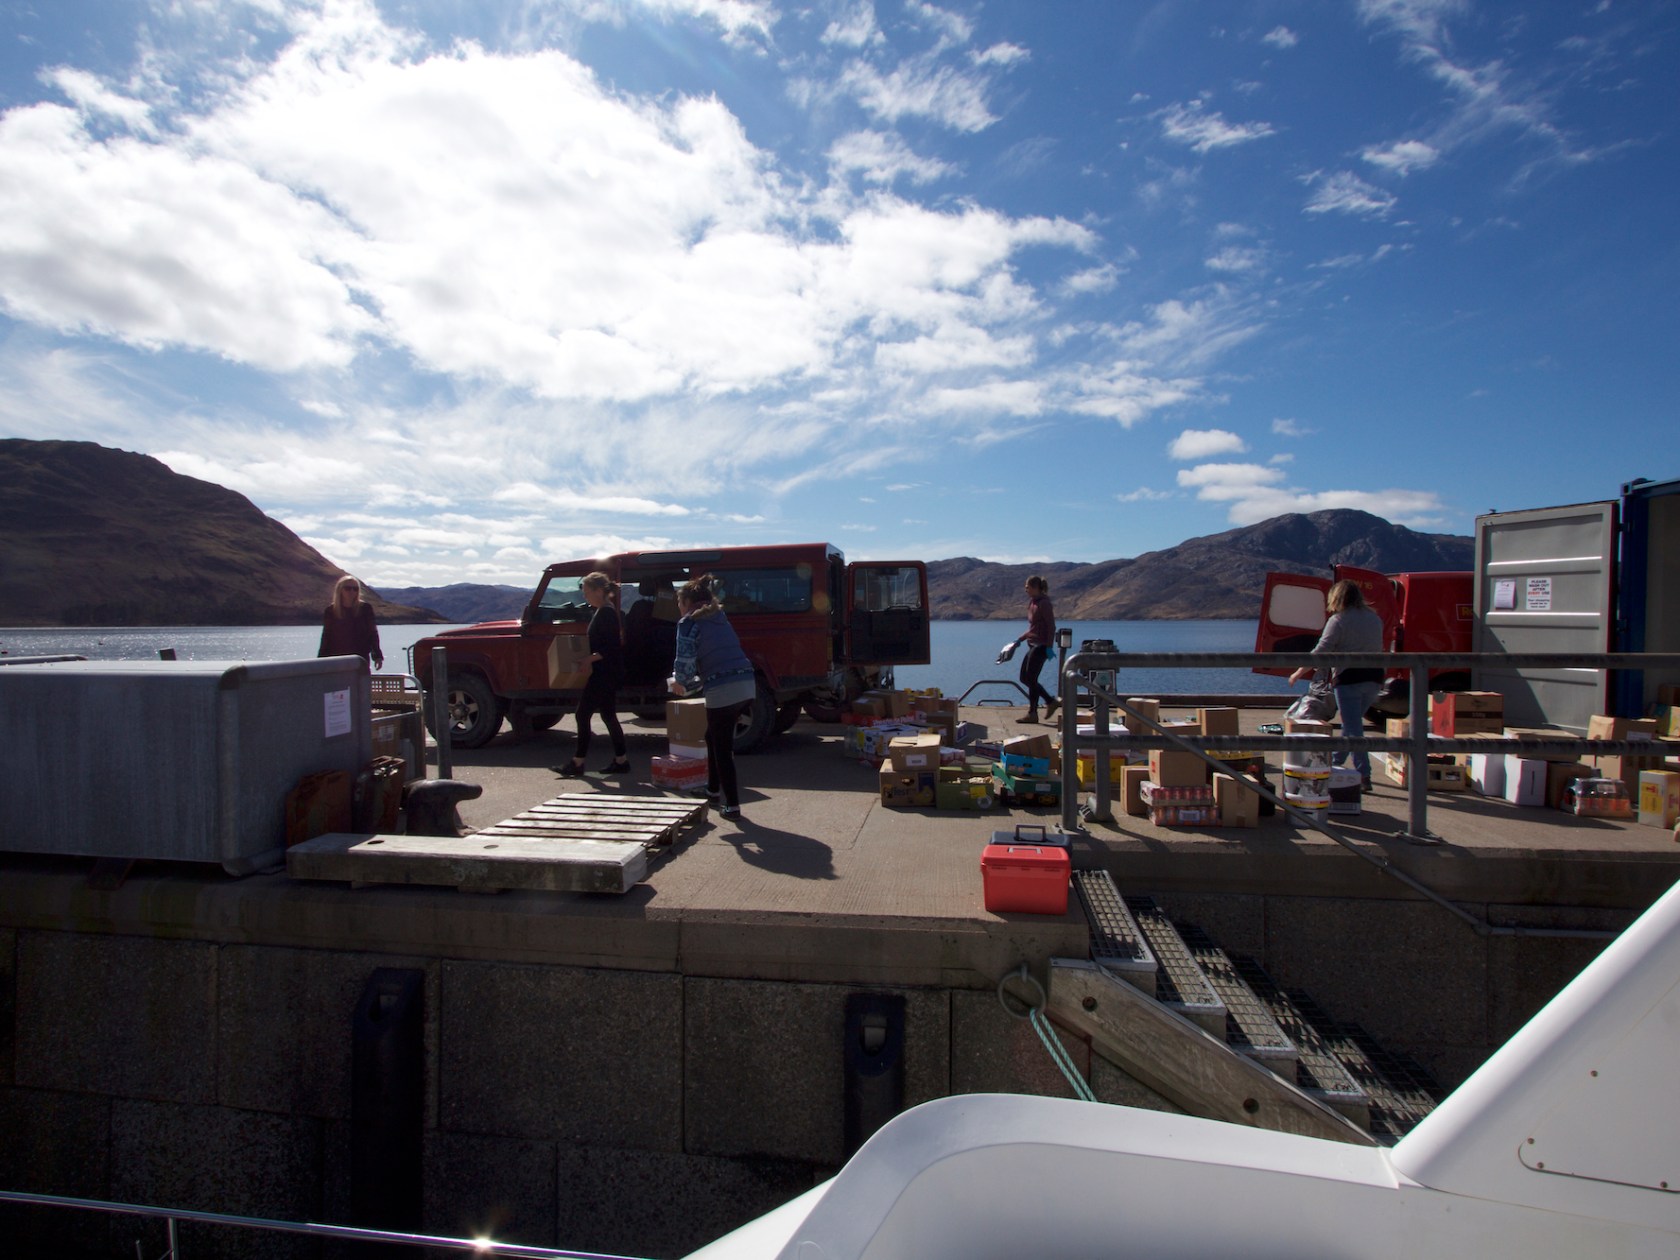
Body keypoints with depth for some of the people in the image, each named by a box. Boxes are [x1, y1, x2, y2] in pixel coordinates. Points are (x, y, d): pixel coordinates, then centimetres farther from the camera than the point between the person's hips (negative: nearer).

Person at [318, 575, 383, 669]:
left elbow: (372, 633, 2)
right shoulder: (331, 610, 4)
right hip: (336, 658, 1)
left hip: (360, 658, -1)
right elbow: (326, 637, 8)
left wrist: (377, 656, -3)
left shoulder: (365, 608, 0)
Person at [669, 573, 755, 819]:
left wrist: (680, 683, 11)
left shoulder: (689, 622, -1)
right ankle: (713, 789, 37)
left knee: (722, 748, 4)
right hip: (746, 685, 8)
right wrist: (690, 683, 26)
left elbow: (685, 662, -9)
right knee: (713, 737, 25)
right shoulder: (720, 618, 22)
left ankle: (732, 806, 7)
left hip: (722, 691, -8)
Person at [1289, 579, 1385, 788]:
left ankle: (1364, 775, -6)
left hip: (1349, 678, -7)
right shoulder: (1374, 618, 11)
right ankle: (1336, 761, 33)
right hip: (1374, 678, 7)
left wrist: (1299, 672, -5)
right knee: (1353, 723, 20)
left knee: (1353, 728, -4)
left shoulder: (1338, 620, -8)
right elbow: (1378, 649, 21)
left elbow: (1321, 652, -13)